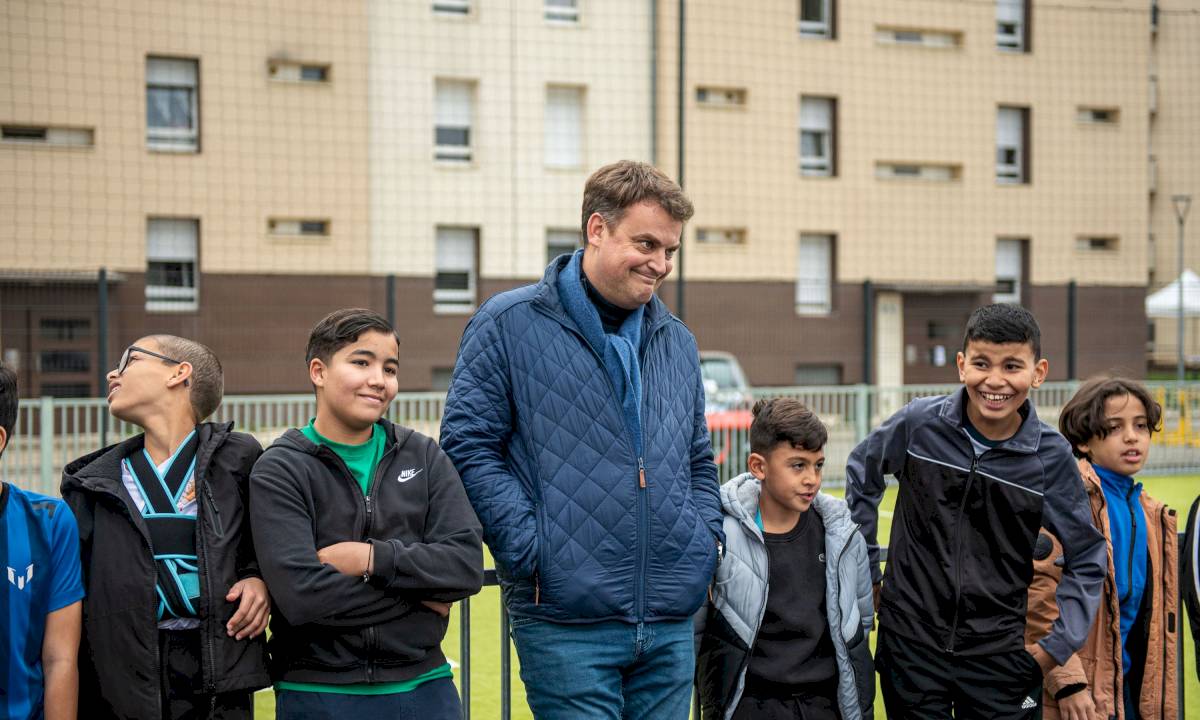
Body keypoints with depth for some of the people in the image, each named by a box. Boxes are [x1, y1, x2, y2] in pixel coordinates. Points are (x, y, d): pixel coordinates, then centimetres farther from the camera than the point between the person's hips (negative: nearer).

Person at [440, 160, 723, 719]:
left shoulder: (676, 342, 16)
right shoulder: (510, 324, -3)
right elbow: (468, 445, -7)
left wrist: (704, 541, 9)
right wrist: (531, 551, -14)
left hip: (672, 621, 6)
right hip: (566, 625, -5)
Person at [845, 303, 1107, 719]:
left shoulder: (1052, 457, -8)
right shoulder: (920, 423, -8)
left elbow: (1085, 561, 4)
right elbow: (863, 470, 12)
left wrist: (1056, 648, -1)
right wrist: (863, 566, 11)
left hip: (999, 653, 0)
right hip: (910, 640, 0)